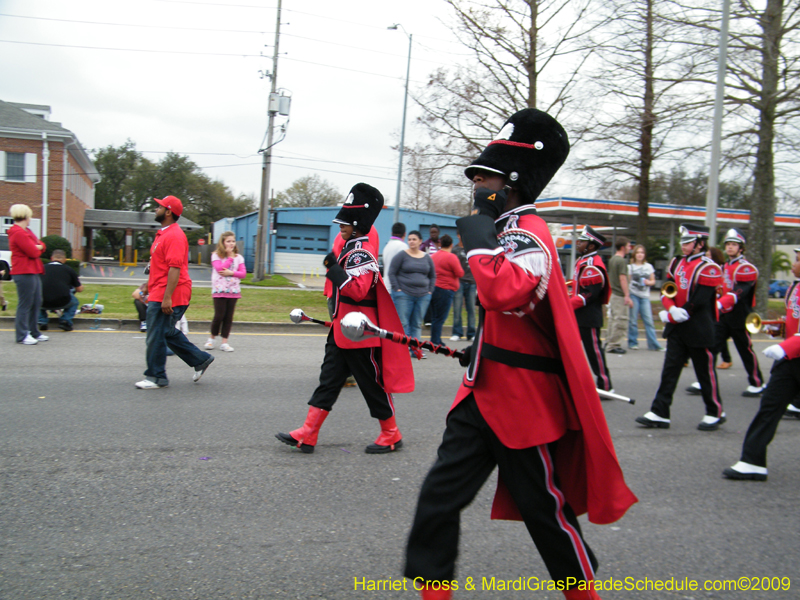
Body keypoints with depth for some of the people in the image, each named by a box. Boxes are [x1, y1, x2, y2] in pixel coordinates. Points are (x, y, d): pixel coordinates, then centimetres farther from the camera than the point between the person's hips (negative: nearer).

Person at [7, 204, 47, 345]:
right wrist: (37, 249, 1)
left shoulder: (26, 231, 18)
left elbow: (40, 245, 15)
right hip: (24, 273, -11)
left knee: (36, 302, 14)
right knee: (25, 304, -7)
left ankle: (33, 332, 22)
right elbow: (33, 252, -20)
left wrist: (38, 247, -7)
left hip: (33, 272, 11)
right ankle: (22, 335, -2)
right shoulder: (19, 233, -15)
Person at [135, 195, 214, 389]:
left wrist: (167, 297, -28)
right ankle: (201, 359, 24)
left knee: (156, 337, -3)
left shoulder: (174, 236, -17)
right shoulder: (163, 234, 17)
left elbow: (175, 268, -24)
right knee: (169, 333, 16)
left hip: (166, 298, -11)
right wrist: (148, 286, 28)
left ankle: (156, 377, 8)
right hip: (158, 295, 11)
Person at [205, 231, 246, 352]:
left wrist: (231, 272, -14)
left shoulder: (238, 257, 9)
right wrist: (230, 257, -10)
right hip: (219, 290, -3)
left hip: (233, 291, 3)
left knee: (229, 317, 3)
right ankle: (211, 339, 15)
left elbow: (243, 273, 2)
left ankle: (224, 342, 8)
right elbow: (220, 268, -16)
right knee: (219, 316, -7)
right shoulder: (216, 256, 0)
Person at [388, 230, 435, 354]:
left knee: (417, 324, 6)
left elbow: (433, 276, 19)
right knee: (403, 323, -6)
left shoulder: (427, 257, 12)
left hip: (423, 296, 4)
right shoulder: (402, 255, 0)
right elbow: (392, 273, -1)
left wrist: (430, 291, 8)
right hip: (404, 295, -4)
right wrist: (397, 289, -9)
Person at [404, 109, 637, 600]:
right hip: (485, 395, 9)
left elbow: (503, 292, -37)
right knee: (440, 494, 6)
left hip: (524, 403, -9)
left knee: (545, 507, 8)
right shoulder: (508, 230, 13)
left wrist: (477, 233, -26)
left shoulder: (528, 234, -17)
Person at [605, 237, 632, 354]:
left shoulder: (612, 259, 13)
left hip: (613, 294, 9)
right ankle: (614, 345, -3)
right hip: (620, 295, -9)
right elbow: (622, 279, -19)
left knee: (613, 319, 15)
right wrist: (627, 296, -19)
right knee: (620, 320, -5)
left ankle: (610, 343, 20)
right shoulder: (621, 261, -15)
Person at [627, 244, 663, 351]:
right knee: (633, 320, -1)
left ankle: (654, 344, -2)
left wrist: (648, 282, -7)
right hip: (633, 295, -2)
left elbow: (653, 281, 17)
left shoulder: (649, 267, 13)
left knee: (648, 320, -3)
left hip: (645, 296, 2)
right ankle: (632, 343, 8)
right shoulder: (630, 267, 6)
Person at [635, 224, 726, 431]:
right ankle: (660, 414, 6)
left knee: (705, 372, 6)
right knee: (669, 370, 4)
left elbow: (698, 302, -18)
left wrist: (669, 316, -15)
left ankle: (715, 413, 23)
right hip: (677, 329, 6)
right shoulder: (676, 263, 9)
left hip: (698, 332, -6)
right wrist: (671, 309, -15)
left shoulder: (709, 268, -13)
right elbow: (666, 292, 6)